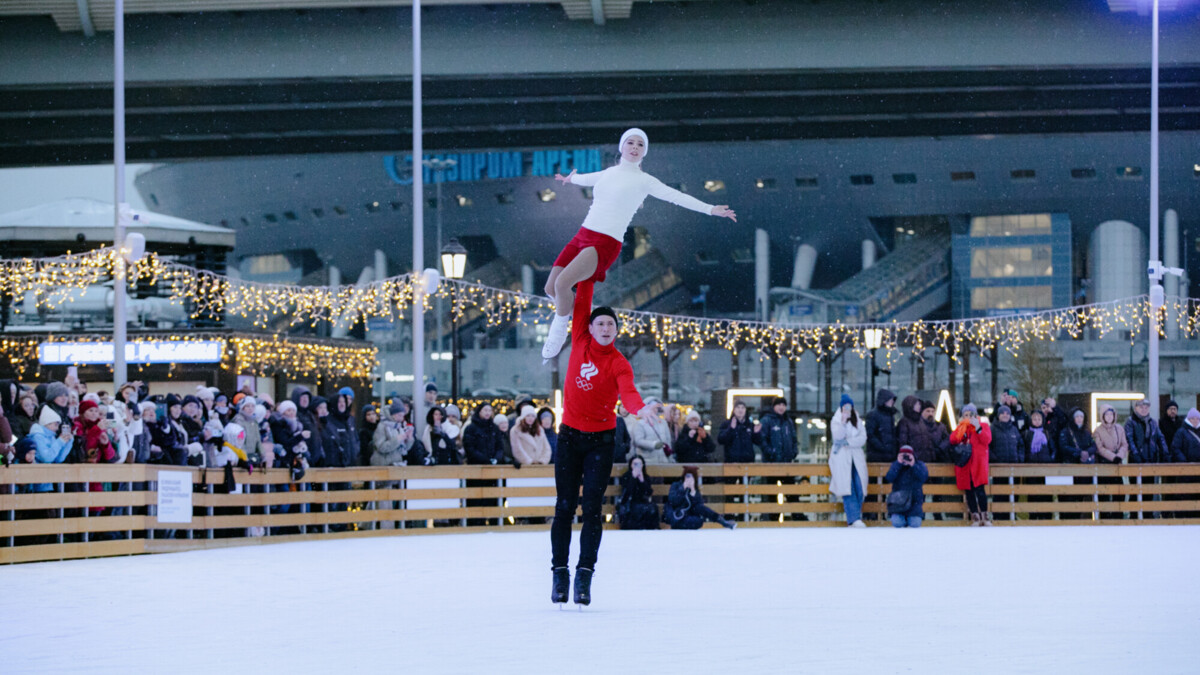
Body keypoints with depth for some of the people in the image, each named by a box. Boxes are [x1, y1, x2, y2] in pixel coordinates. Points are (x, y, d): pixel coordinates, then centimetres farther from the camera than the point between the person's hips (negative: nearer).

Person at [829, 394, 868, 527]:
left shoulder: (858, 421, 15)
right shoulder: (835, 421, 9)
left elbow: (863, 439, 4)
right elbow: (837, 437, -7)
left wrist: (847, 442, -7)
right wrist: (843, 422, -19)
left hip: (857, 458, 3)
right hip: (841, 459, -3)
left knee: (859, 490, -10)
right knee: (848, 489, -14)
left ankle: (852, 520, -4)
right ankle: (855, 519, -22)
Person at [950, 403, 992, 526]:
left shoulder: (984, 426, 10)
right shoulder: (961, 428, 18)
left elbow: (987, 440, -8)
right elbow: (953, 440, 1)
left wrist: (978, 427, -14)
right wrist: (962, 426, -5)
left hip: (978, 463, -4)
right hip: (964, 464, 4)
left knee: (980, 489, -14)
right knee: (969, 491, 1)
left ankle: (985, 517, -7)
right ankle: (975, 517, 7)